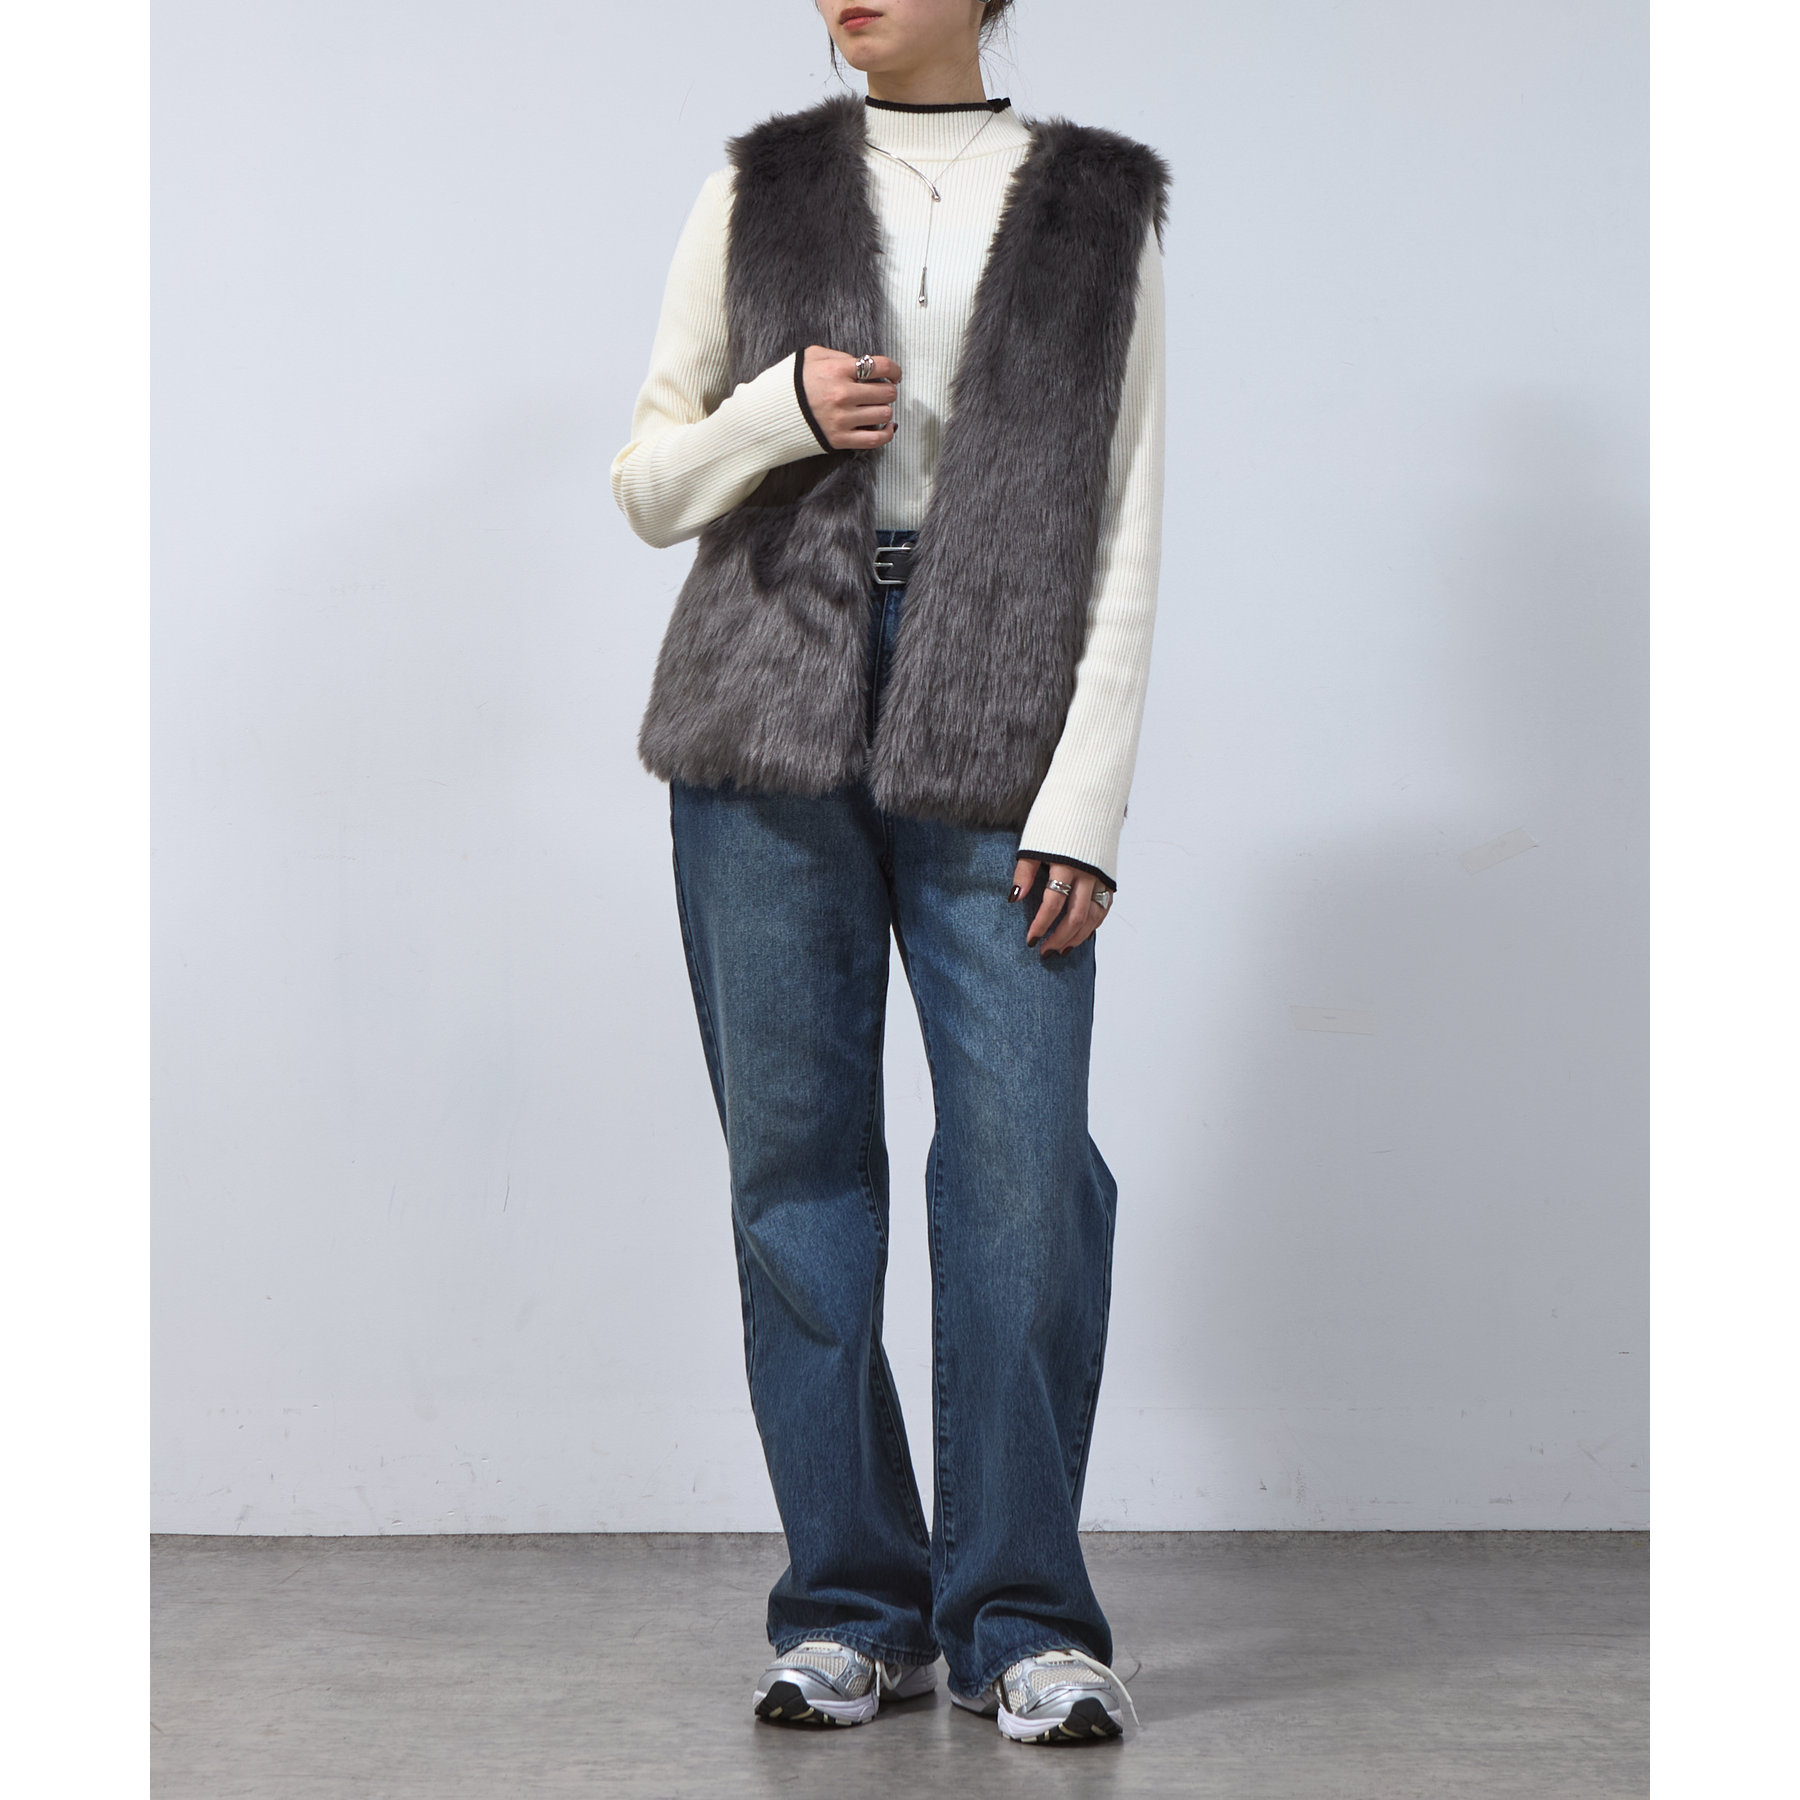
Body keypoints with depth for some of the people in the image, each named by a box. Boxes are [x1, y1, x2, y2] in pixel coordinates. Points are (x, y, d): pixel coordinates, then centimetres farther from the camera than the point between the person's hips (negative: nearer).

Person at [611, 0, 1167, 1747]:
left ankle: (1020, 1617, 3)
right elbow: (649, 484, 12)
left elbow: (1123, 538, 4)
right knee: (796, 1160, 1)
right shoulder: (759, 191, 11)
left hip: (989, 736, -1)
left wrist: (1082, 806, -5)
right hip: (772, 706, 2)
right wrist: (783, 411, -9)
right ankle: (850, 1605, 12)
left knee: (1026, 1167, -9)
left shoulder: (1099, 210, 8)